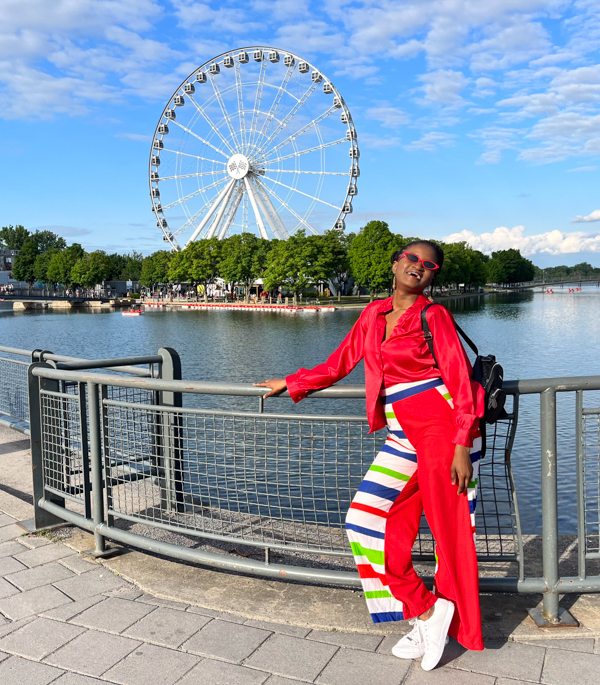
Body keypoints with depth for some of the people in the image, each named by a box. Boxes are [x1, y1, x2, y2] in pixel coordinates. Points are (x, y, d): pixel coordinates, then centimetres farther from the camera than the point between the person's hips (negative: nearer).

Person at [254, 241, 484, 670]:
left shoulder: (434, 316, -2)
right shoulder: (374, 314, 14)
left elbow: (461, 381, -7)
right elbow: (340, 364, 23)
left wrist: (461, 446, -16)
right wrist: (290, 384, 28)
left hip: (442, 428, -6)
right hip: (402, 437, 6)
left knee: (450, 533, 0)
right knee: (368, 520, -1)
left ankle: (448, 625, 16)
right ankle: (426, 612, 10)